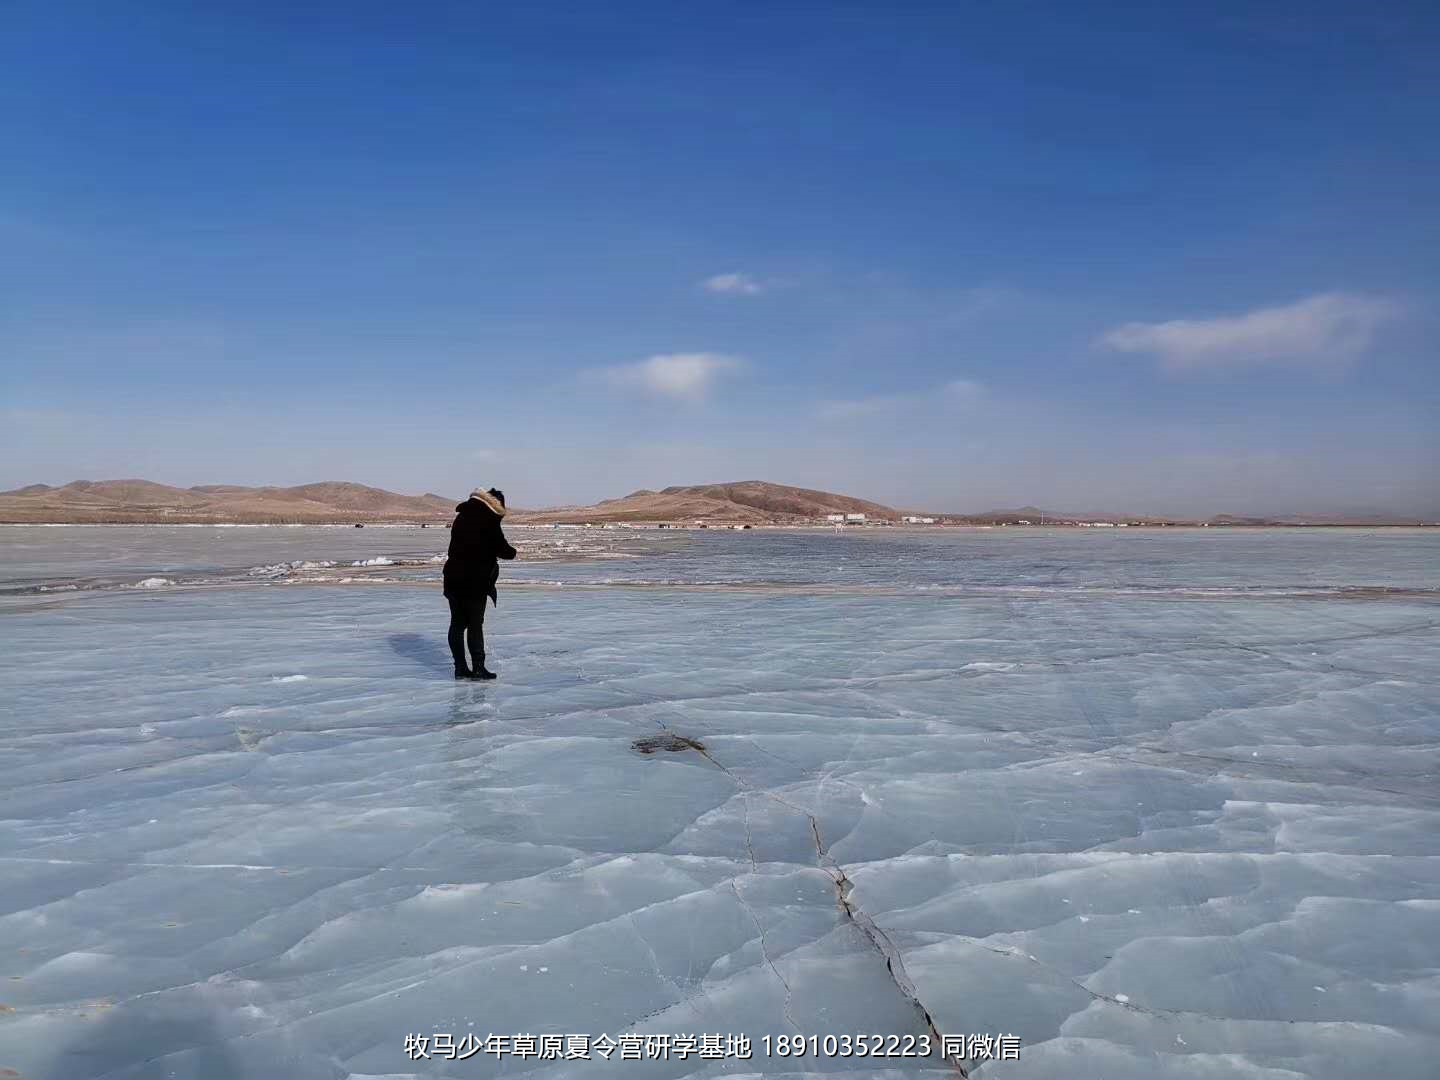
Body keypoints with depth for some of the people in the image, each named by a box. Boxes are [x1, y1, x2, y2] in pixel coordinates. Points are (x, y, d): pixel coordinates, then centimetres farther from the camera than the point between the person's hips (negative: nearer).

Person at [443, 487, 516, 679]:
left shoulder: (462, 517, 10)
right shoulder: (489, 522, -12)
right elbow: (504, 551, -10)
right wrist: (511, 551, 13)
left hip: (454, 580, 6)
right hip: (476, 582, -6)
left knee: (457, 623, 10)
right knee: (475, 624, 1)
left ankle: (460, 667, 13)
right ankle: (478, 667, 3)